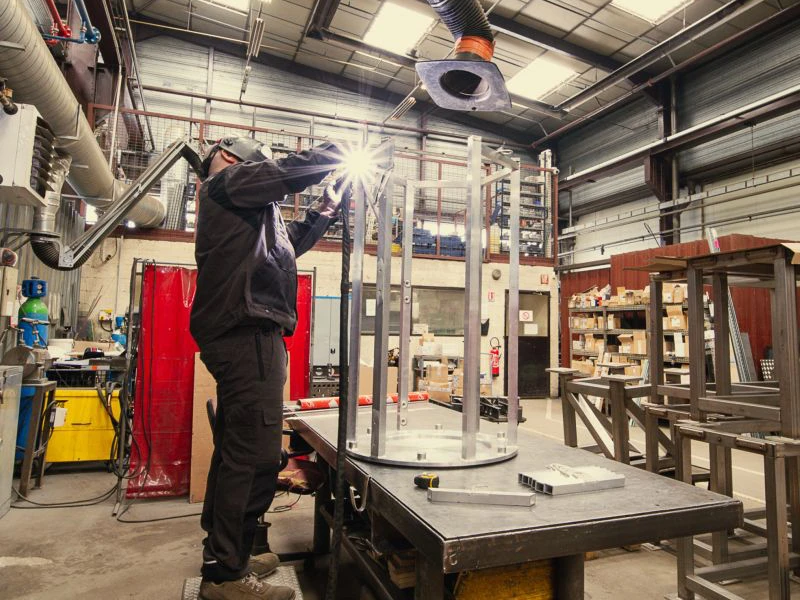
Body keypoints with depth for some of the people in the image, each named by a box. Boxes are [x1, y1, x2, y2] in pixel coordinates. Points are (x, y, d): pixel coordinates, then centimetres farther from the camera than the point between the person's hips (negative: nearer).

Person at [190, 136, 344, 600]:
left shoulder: (237, 205, 30)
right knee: (256, 456, -10)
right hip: (249, 335, -11)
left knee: (235, 452, 14)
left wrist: (325, 212, 26)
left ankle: (224, 557, 26)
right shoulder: (227, 181, 2)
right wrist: (342, 154, 7)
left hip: (240, 337, 11)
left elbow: (287, 244, 35)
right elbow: (293, 171, -10)